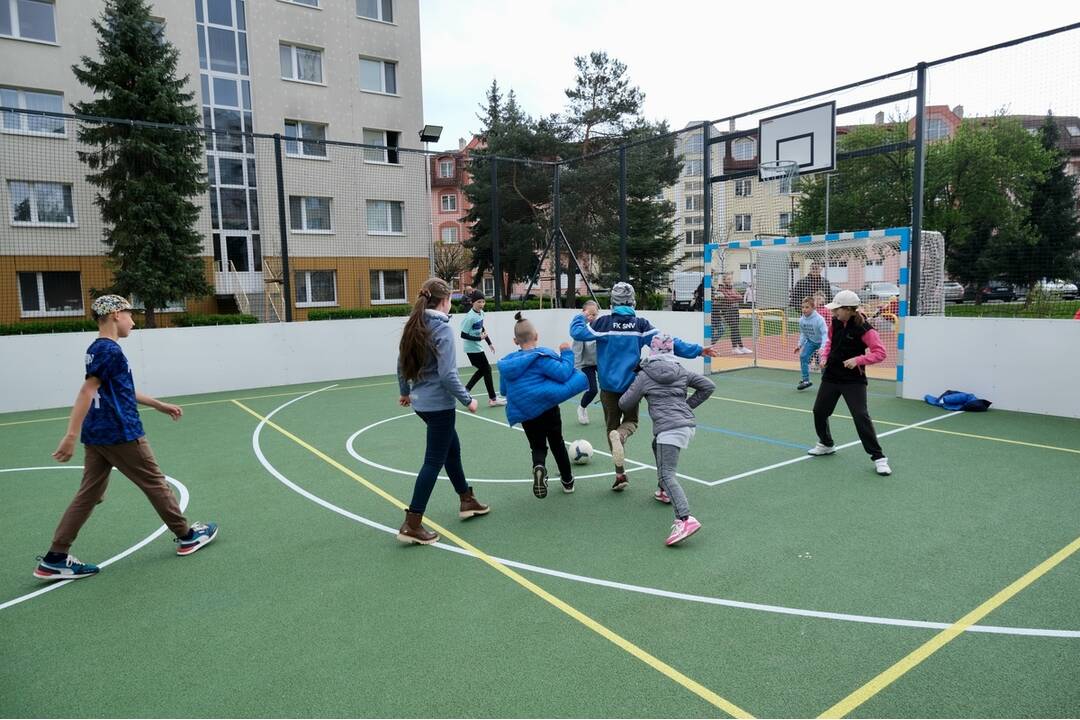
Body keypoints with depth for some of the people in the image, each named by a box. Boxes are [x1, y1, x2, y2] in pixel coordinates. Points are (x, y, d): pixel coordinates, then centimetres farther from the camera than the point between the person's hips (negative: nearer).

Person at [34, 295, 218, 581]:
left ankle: (55, 558, 11)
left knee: (89, 494, 11)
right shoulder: (110, 350, -16)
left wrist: (159, 405, 27)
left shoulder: (97, 349, 14)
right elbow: (86, 392, -23)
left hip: (97, 435, 9)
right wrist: (71, 435, -26)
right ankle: (187, 536, 17)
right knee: (155, 483, 4)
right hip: (121, 434, -9)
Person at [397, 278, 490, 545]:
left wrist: (405, 392, 26)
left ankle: (467, 501, 36)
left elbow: (401, 364, 12)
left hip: (421, 401, 9)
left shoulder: (414, 326, 6)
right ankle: (412, 524, 3)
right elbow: (447, 375, -21)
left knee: (452, 448, 22)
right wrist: (467, 400, -11)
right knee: (434, 461, 0)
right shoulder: (442, 329, -18)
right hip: (439, 404, -9)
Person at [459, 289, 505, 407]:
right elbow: (463, 335, -21)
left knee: (483, 370, 19)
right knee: (487, 370, -1)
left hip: (477, 347, 9)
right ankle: (492, 399, 10)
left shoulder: (481, 313, 2)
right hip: (472, 348, -9)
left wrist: (489, 343, 16)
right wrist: (479, 338, -25)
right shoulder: (470, 317, -23)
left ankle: (466, 390, 25)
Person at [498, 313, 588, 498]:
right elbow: (563, 374, -23)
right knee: (557, 443, 20)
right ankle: (567, 481, 33)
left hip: (525, 413, 3)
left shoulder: (507, 362, 2)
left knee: (537, 447, 15)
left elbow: (504, 390, 11)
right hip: (548, 408, -2)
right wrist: (567, 353, -9)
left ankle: (539, 467, -20)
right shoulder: (542, 356, -15)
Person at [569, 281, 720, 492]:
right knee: (630, 421, 18)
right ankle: (620, 435, -20)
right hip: (631, 384, 0)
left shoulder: (604, 322, -9)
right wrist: (697, 350, -4)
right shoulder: (641, 324, -6)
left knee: (612, 426, 12)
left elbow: (577, 333, -7)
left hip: (609, 386, 0)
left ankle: (620, 475, 9)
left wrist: (580, 318, 15)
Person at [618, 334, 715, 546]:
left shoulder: (645, 375, 5)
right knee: (657, 447, 34)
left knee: (666, 474, -14)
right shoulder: (681, 371, 16)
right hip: (687, 423, 7)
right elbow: (708, 386, 17)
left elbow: (625, 404, 10)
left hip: (669, 428, -7)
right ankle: (665, 492, 43)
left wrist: (624, 395, 33)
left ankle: (685, 519, -32)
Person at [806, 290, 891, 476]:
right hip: (831, 376, 7)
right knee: (819, 411, 14)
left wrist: (858, 360, -29)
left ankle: (878, 457, -3)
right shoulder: (835, 323, -1)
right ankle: (826, 444, 38)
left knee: (861, 416, -14)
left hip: (854, 380, -7)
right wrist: (825, 356, 0)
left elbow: (880, 353, -19)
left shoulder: (863, 328, -19)